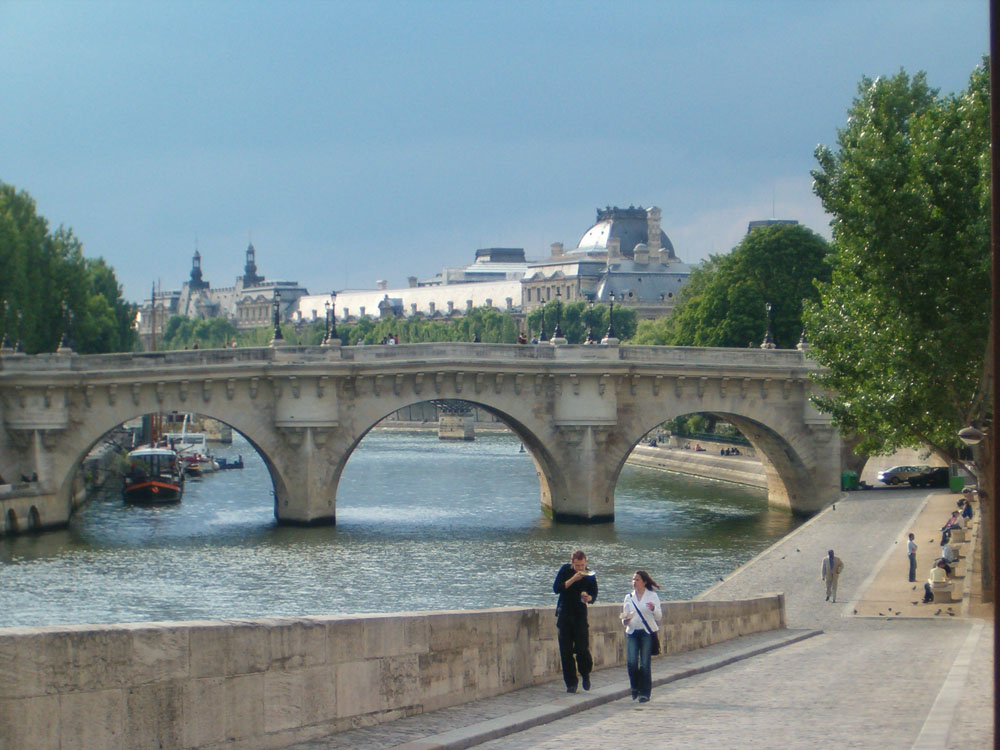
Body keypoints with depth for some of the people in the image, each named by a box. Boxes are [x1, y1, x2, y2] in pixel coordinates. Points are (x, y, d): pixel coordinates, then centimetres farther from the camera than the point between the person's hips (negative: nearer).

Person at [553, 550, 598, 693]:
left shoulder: (590, 575, -3)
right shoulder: (565, 570, -3)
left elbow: (594, 595, 0)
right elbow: (556, 588, -12)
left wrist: (589, 598, -23)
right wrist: (573, 579, -23)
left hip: (580, 615, -1)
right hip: (564, 615, 1)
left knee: (583, 649, -10)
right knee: (566, 651, 0)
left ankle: (585, 674, 17)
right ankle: (571, 683, 8)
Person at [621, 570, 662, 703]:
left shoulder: (652, 596, 4)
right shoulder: (629, 597, 13)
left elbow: (659, 616, 0)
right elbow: (625, 616, 14)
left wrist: (653, 609, -20)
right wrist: (625, 620, -9)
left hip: (648, 632, -2)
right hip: (632, 632, 2)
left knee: (645, 663, -5)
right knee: (632, 662, -9)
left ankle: (644, 692, 4)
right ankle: (635, 688, 13)